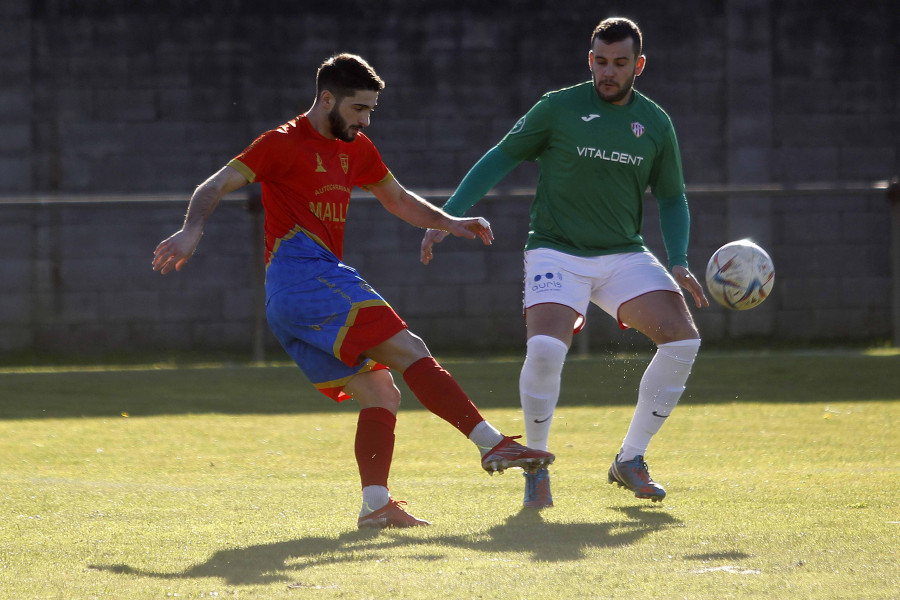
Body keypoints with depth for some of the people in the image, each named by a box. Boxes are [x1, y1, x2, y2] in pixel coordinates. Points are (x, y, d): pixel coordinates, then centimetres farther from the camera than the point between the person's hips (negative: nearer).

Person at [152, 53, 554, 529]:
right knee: (409, 351, -17)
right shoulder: (284, 144, -2)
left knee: (381, 395, 2)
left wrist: (449, 223, 19)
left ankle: (375, 504, -8)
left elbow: (397, 199, 34)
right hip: (301, 272, -10)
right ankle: (493, 444, -25)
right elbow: (215, 187, -7)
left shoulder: (355, 148, 22)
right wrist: (192, 231, -26)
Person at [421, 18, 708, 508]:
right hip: (557, 251, -4)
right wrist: (447, 216, -3)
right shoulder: (559, 108, -3)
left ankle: (630, 459, 2)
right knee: (545, 348, -29)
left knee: (682, 339, -14)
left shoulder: (655, 124, 6)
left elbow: (671, 198, 15)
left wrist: (678, 263, 1)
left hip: (623, 255, 4)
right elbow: (500, 159, 3)